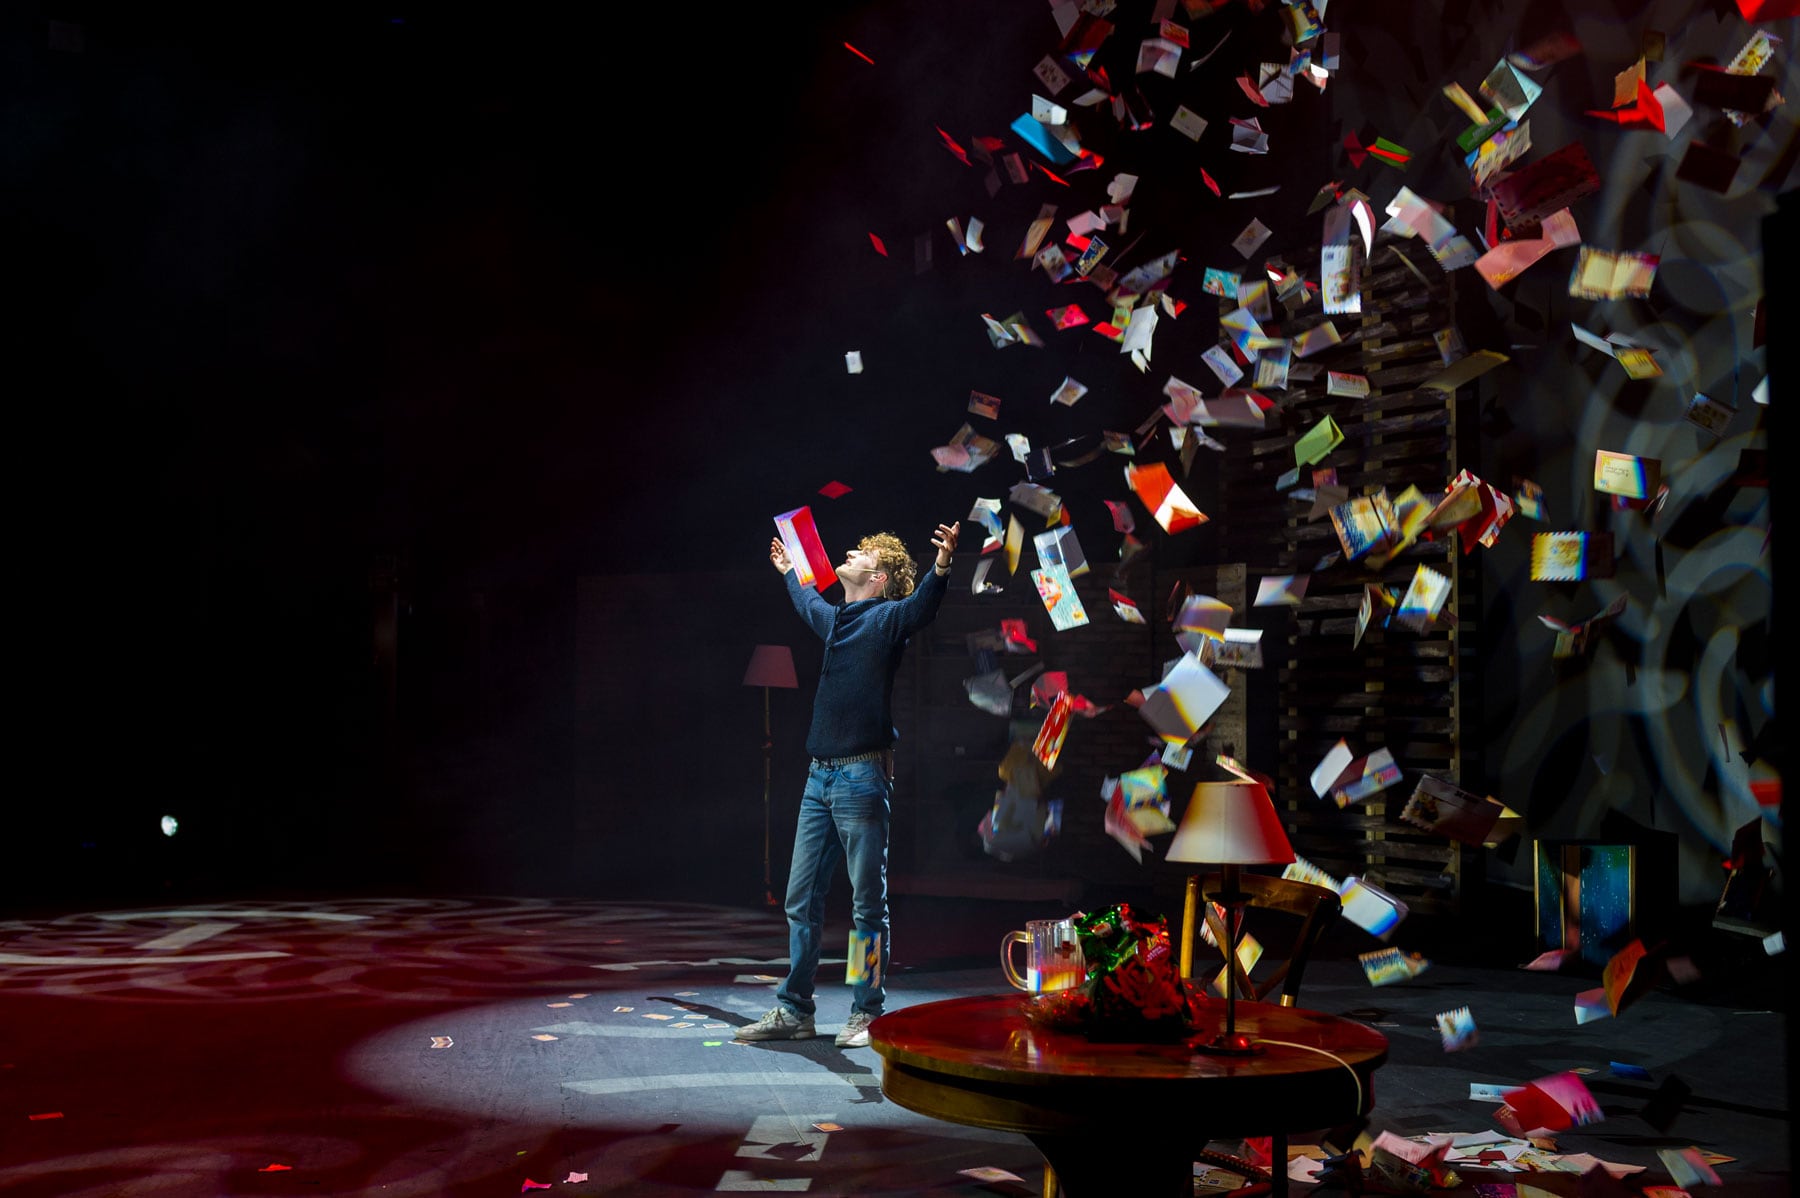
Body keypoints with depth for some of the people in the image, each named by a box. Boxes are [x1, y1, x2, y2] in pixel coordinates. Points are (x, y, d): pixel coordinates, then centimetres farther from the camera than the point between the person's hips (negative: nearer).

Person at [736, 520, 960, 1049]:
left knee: (868, 902, -1)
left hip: (862, 777, -8)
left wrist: (941, 566, -44)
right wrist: (788, 569, 58)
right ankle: (794, 1010, 21)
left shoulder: (886, 618, -4)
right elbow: (807, 601, 41)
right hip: (820, 776, 8)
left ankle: (866, 1014, 9)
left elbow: (921, 605, -25)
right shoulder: (833, 618, 17)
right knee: (802, 899, 11)